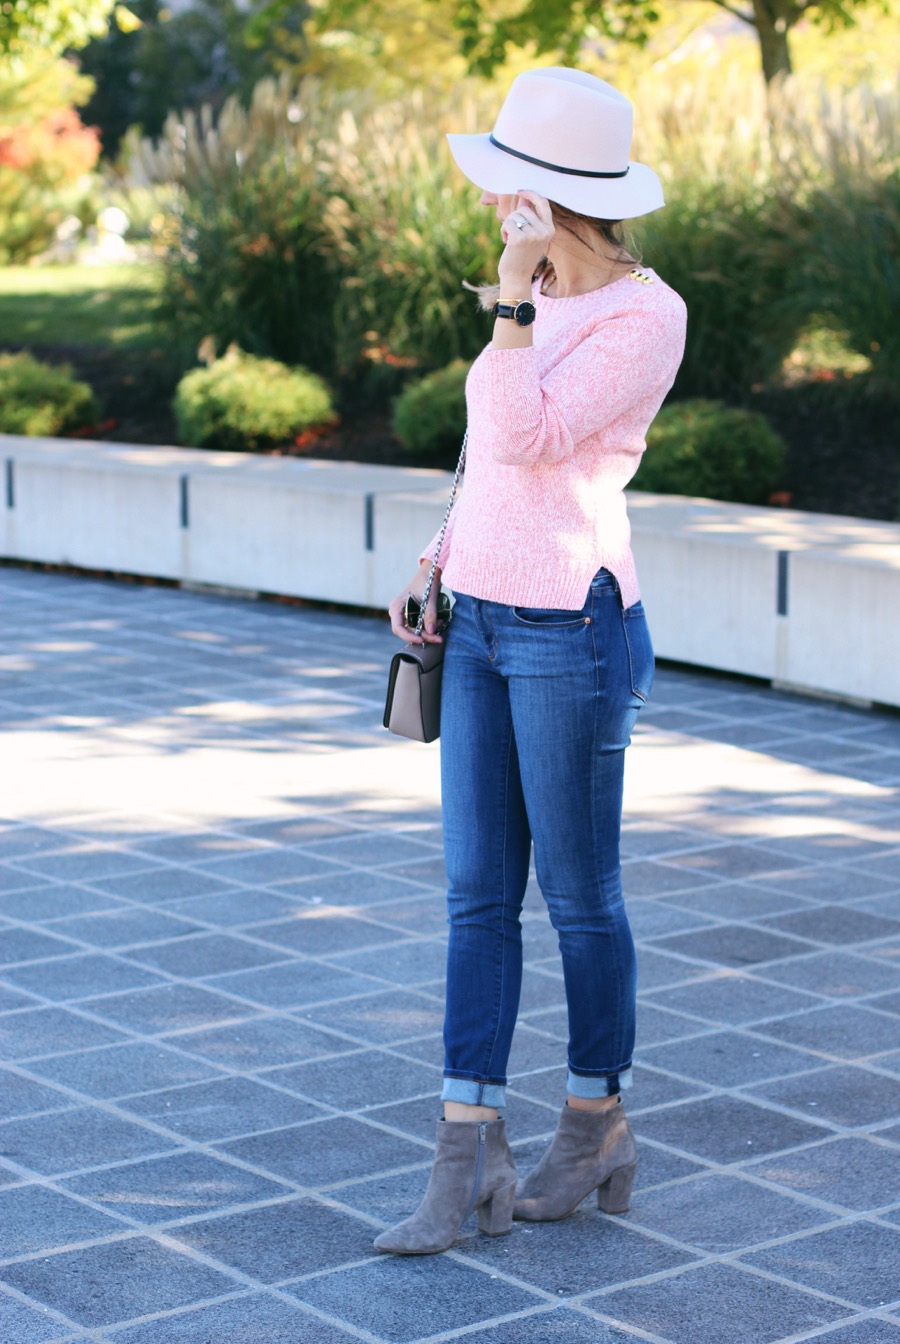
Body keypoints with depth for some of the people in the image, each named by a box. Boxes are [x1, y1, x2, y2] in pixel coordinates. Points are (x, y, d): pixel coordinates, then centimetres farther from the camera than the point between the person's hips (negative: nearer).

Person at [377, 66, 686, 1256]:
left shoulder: (645, 316, -13)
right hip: (482, 621, 8)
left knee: (578, 894, 5)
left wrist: (513, 294, -22)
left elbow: (526, 438, -22)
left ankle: (598, 1125, 24)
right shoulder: (544, 300, 12)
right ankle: (471, 1159, 9)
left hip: (572, 629, -8)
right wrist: (438, 565, 12)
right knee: (478, 893, 5)